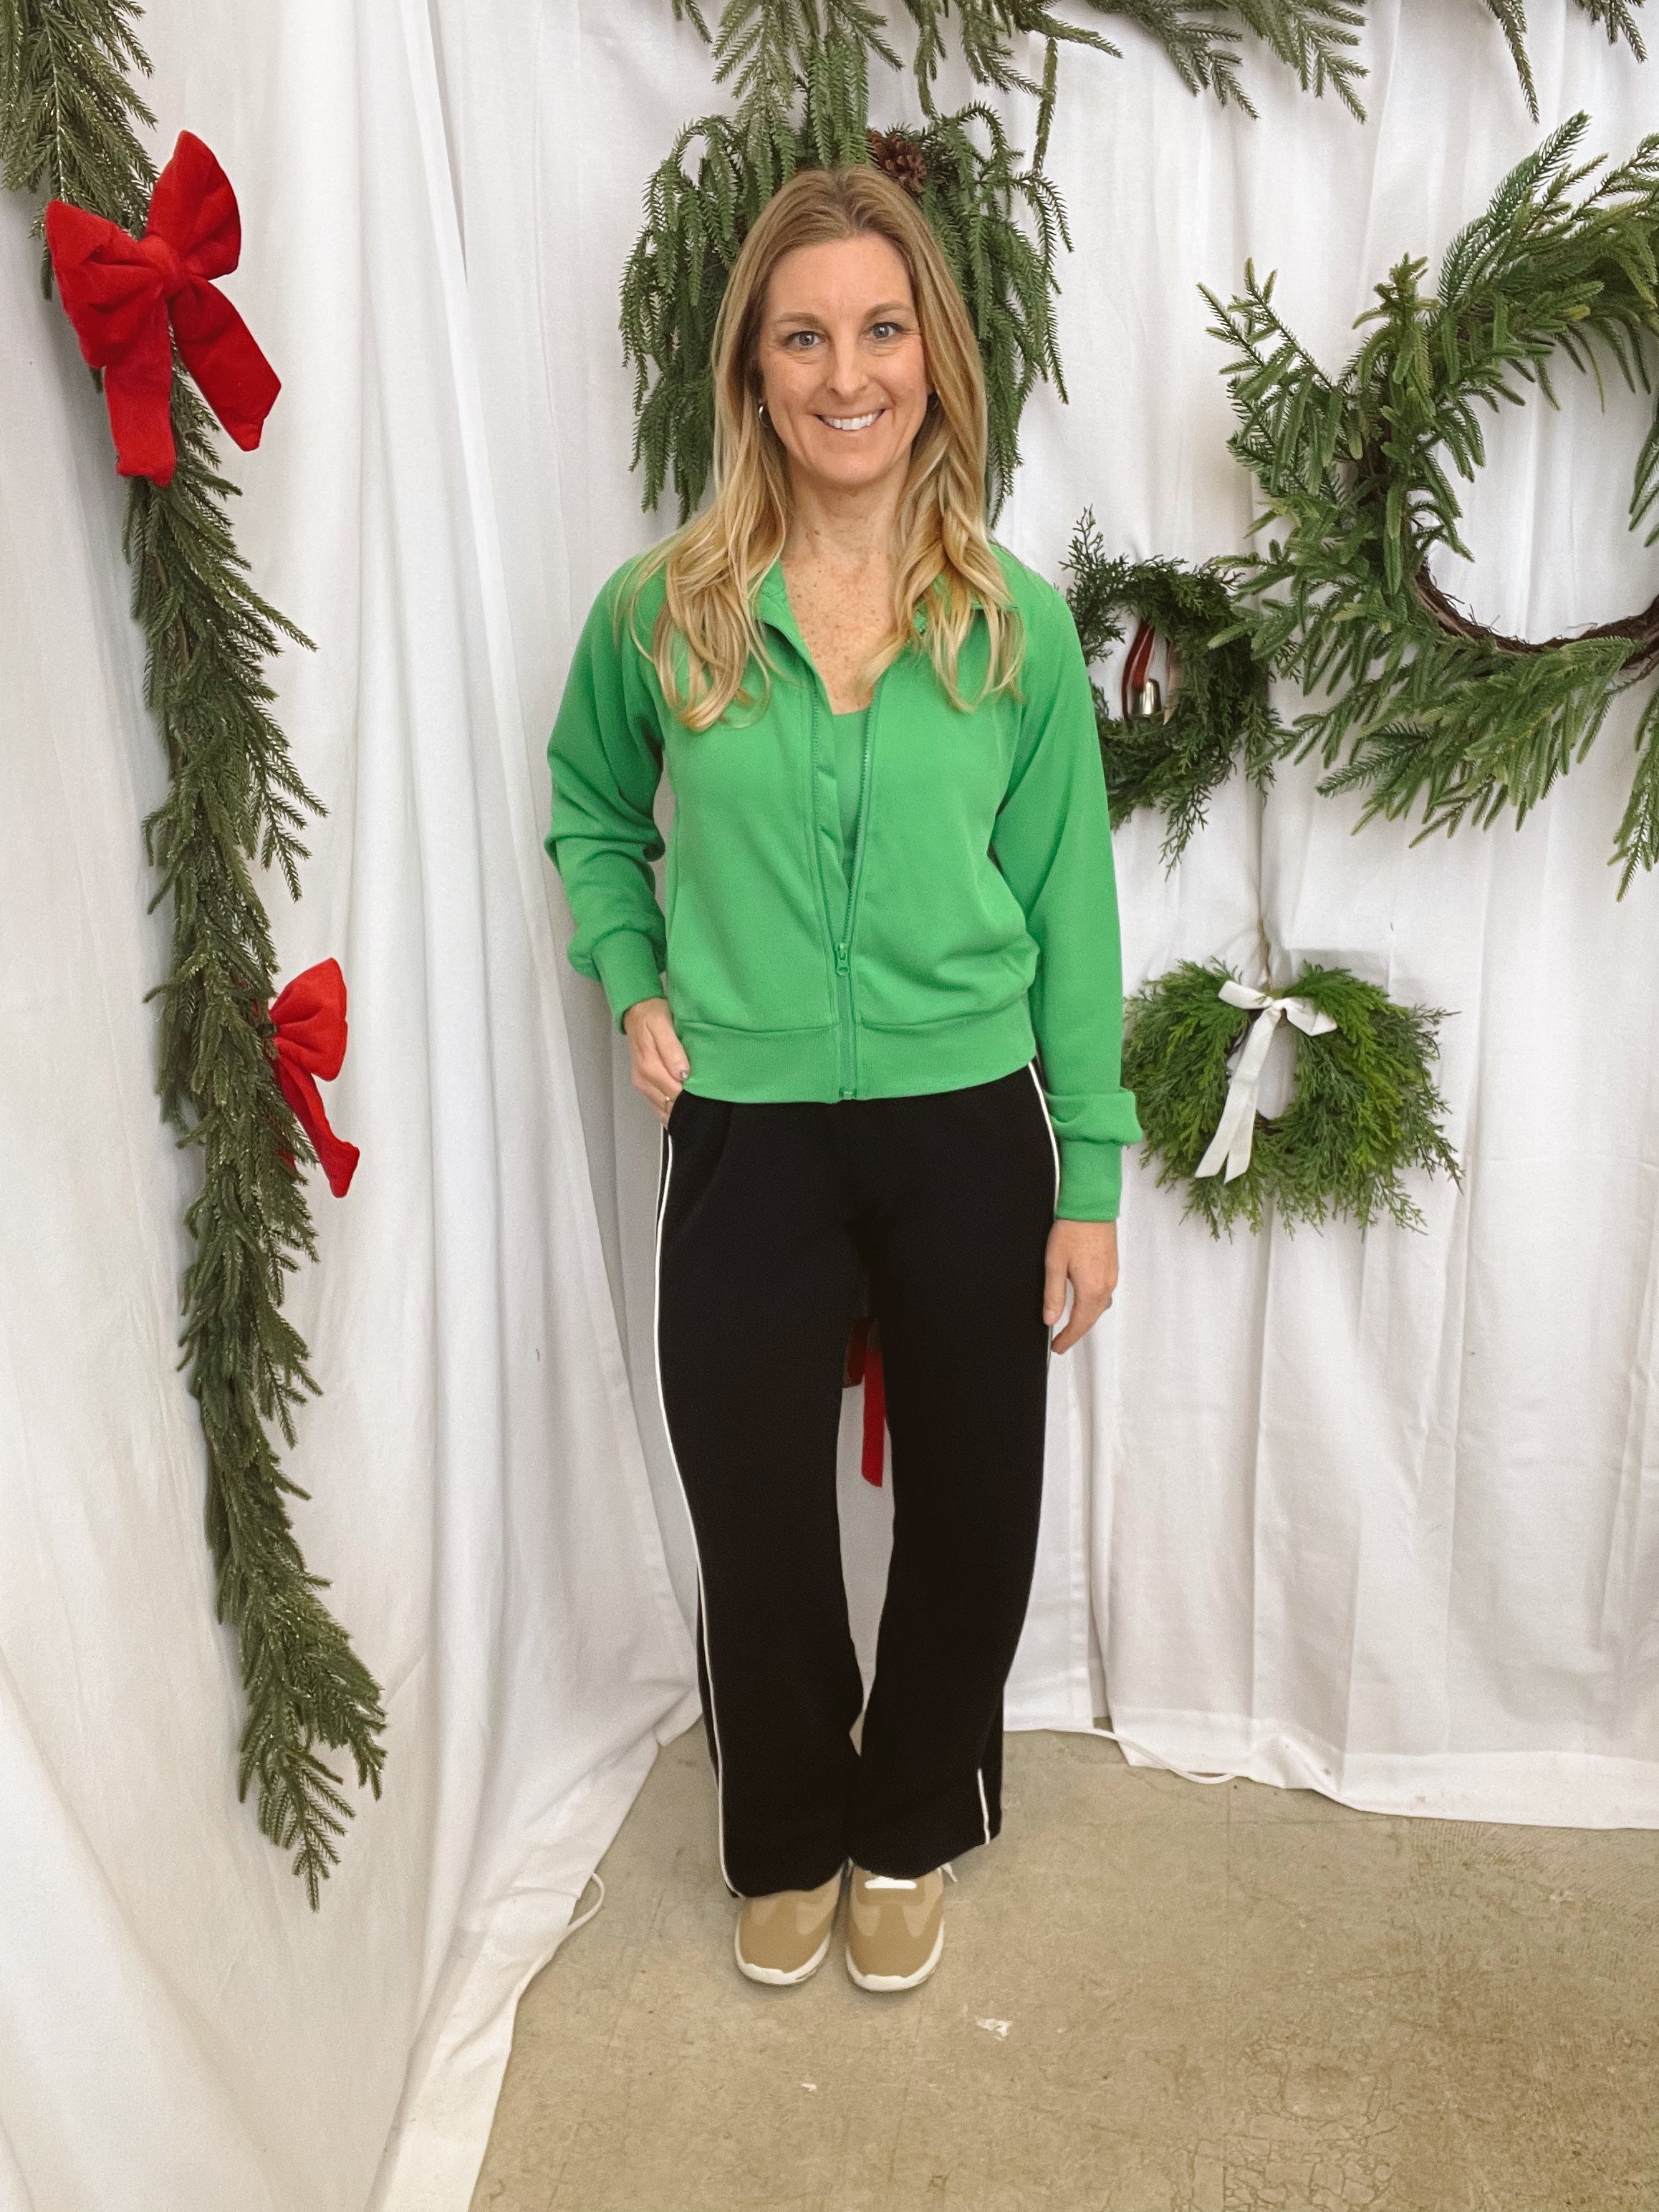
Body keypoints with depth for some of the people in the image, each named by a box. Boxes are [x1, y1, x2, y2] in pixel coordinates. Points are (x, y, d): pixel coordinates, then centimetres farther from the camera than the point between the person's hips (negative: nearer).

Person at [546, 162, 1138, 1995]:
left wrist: (1090, 1179, 0)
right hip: (746, 1138, 0)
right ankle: (785, 1842, 43)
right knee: (755, 1529, 12)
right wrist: (633, 982, 0)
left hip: (971, 1131, 1)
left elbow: (1067, 910, 1)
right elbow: (590, 814, 16)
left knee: (971, 1516, 14)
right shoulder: (660, 611, -2)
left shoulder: (1015, 624, -1)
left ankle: (908, 1834, 44)